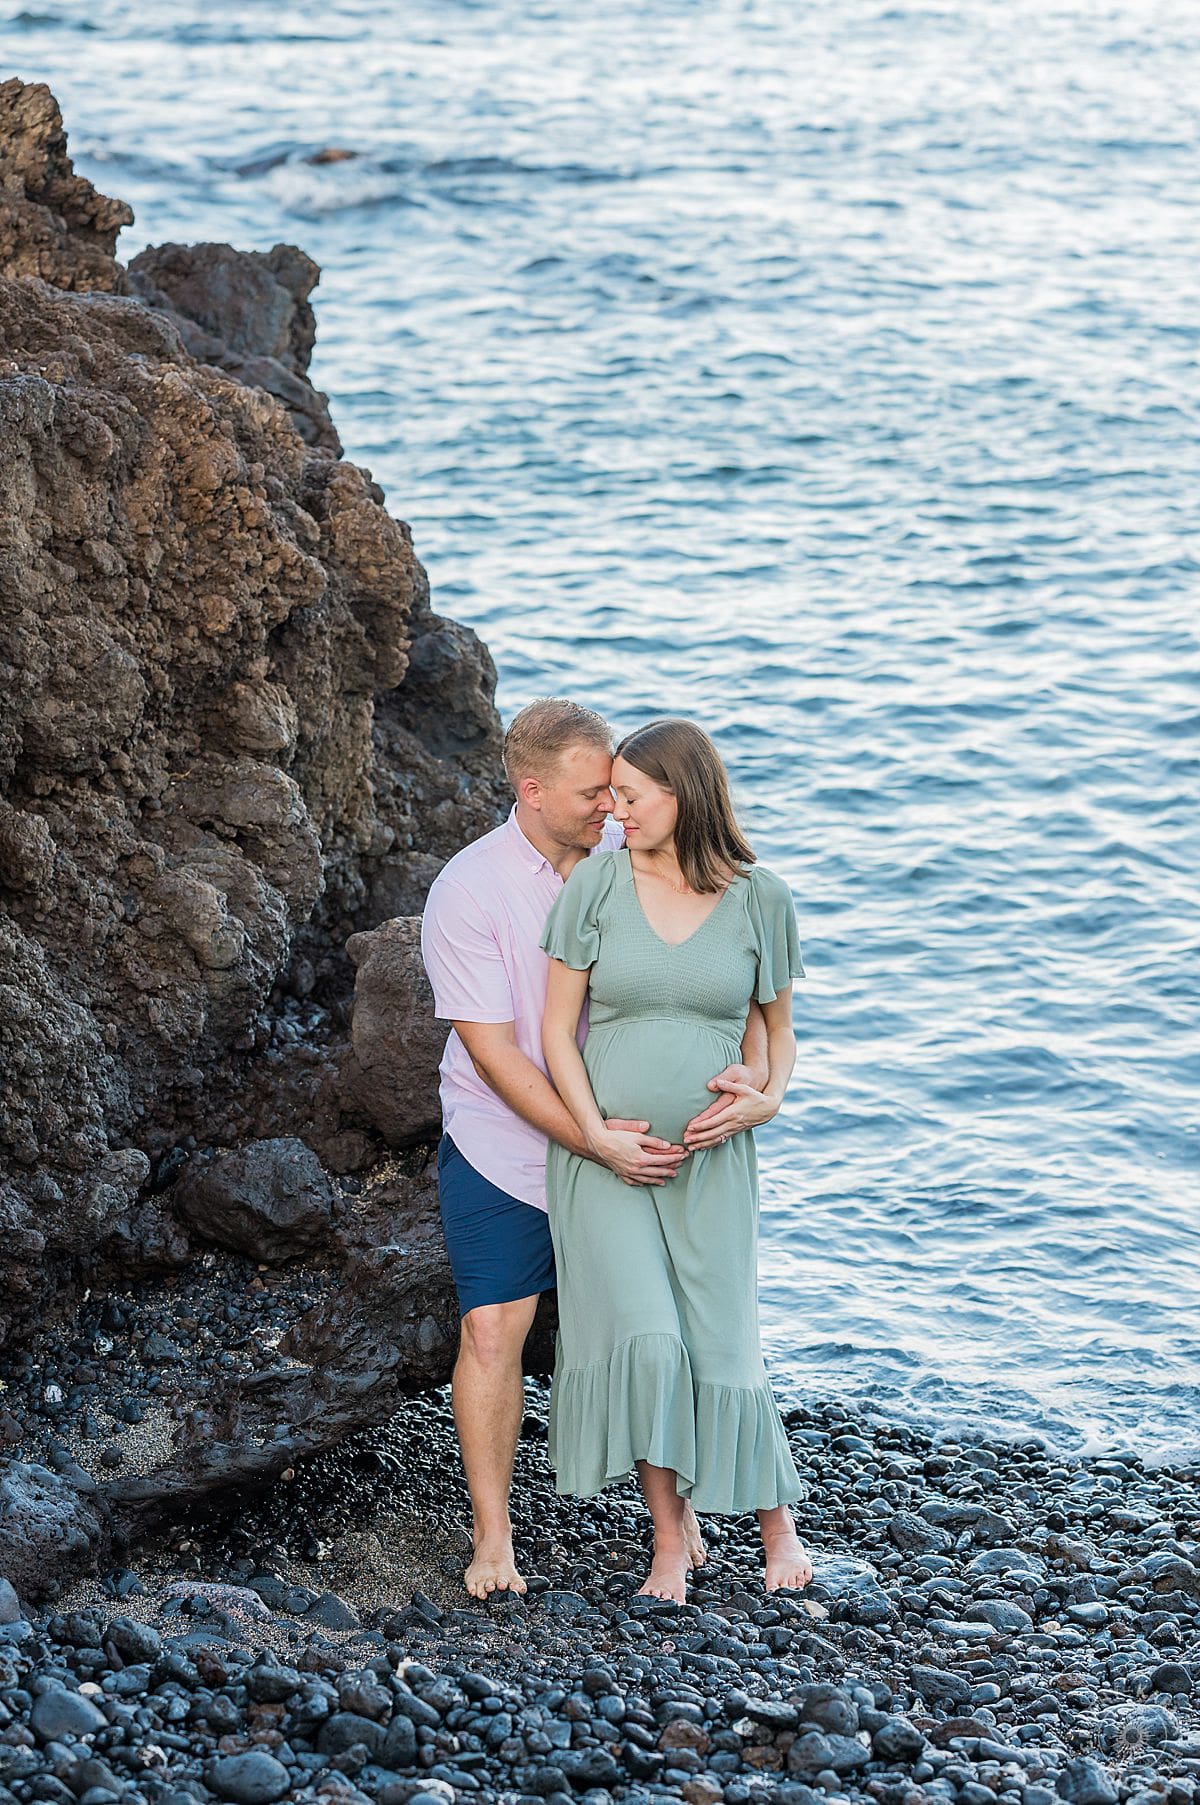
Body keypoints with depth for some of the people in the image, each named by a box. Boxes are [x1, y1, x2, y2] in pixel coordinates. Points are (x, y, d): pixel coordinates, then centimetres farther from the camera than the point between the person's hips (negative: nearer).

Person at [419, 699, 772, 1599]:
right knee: (493, 1330, -6)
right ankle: (493, 1537, 8)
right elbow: (492, 1050, -18)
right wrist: (594, 1141, -24)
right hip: (506, 1148, -3)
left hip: (628, 1142, 3)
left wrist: (751, 1061, -23)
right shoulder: (468, 891, -16)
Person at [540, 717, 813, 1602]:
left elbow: (779, 1030, 11)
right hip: (602, 1156, 0)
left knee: (723, 1347, 2)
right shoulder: (597, 883, -3)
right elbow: (557, 1028, 0)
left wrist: (768, 1097, -9)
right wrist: (594, 1130, -12)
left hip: (709, 1160, 0)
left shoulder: (760, 900, -1)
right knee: (641, 1339, -13)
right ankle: (670, 1541, 2)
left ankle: (778, 1522, 26)